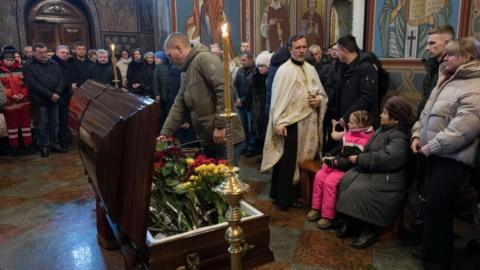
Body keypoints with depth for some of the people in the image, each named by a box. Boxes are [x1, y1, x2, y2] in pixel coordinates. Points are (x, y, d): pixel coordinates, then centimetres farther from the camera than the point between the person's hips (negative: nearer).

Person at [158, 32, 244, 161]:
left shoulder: (204, 59, -11)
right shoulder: (186, 73, 18)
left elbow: (225, 89, -23)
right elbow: (178, 106, 19)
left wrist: (220, 126, -22)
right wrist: (165, 133, 13)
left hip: (224, 137, -9)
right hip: (207, 139, 9)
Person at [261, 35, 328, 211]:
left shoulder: (311, 69, 12)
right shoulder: (284, 70, -8)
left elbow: (321, 92, 19)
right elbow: (278, 99, -12)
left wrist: (320, 99, -4)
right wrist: (278, 123, -19)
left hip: (310, 123, 7)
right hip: (292, 123, -6)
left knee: (306, 161, 12)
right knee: (287, 163, 1)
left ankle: (296, 195, 27)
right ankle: (283, 199, 14)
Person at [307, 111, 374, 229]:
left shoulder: (362, 141, -20)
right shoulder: (350, 133, 6)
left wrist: (335, 162, -24)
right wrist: (329, 156, 4)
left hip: (346, 168, -8)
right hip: (336, 162, 8)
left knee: (329, 182, -24)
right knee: (319, 176, -7)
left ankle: (327, 216, -10)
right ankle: (316, 208, 5)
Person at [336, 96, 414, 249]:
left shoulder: (399, 137, -15)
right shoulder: (383, 130, 15)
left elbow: (387, 158, -29)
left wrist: (359, 159, -20)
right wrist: (357, 158, -4)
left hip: (386, 177, -8)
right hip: (369, 171, 8)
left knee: (360, 190, -28)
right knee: (346, 180, -15)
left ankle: (369, 231, -9)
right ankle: (350, 223, -6)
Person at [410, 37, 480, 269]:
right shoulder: (446, 80, 14)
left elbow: (461, 130, -24)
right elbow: (427, 111, 17)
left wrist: (430, 147, -19)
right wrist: (417, 135, 5)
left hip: (452, 158, -9)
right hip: (434, 154, 9)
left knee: (436, 207, -3)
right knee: (434, 205, 17)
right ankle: (432, 250, 34)